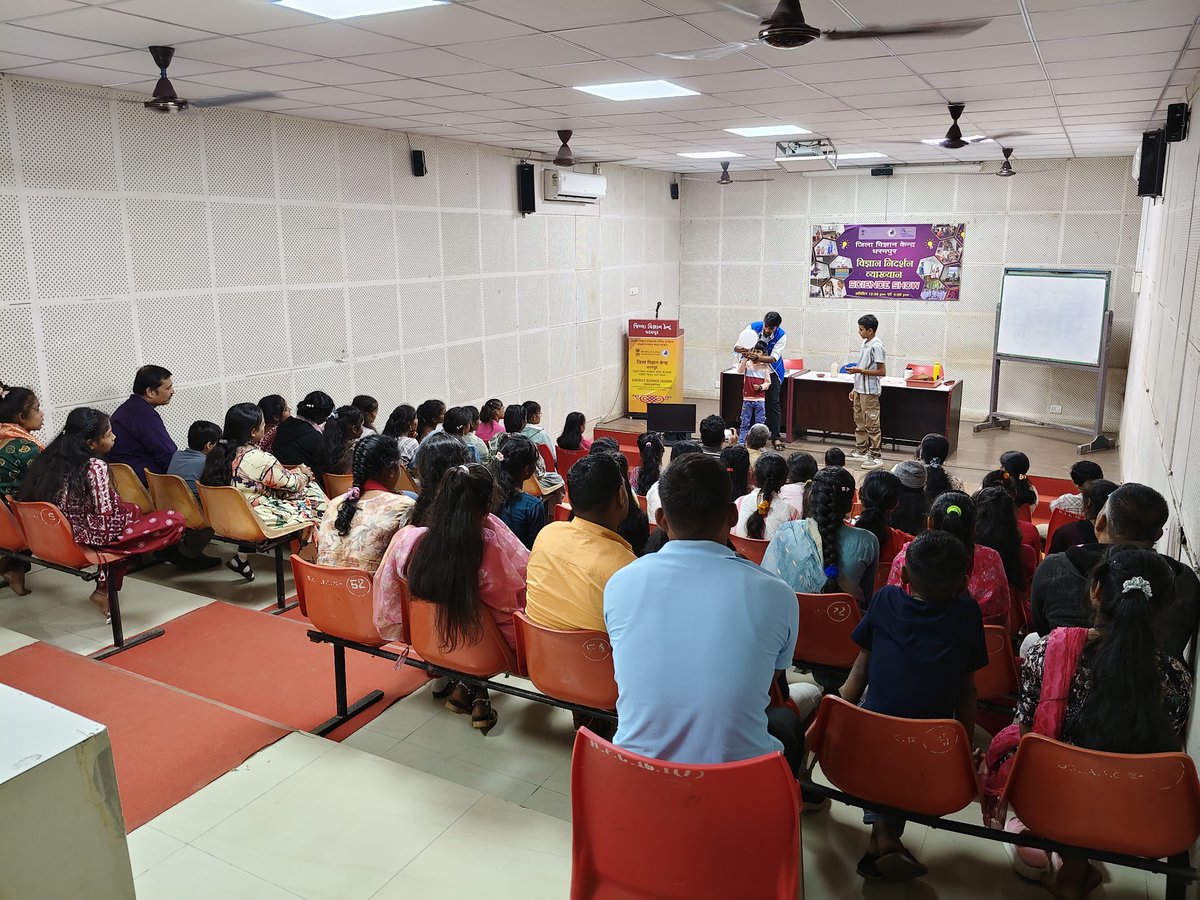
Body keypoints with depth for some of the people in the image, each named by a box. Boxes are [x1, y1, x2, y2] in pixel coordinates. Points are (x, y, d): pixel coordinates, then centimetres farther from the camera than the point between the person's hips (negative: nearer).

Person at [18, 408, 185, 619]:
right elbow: (107, 520, -22)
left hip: (58, 535, 9)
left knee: (131, 510, 32)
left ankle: (104, 590, 28)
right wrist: (132, 511, -2)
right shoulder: (95, 467, -21)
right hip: (92, 537, -9)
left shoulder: (51, 458, 1)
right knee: (174, 521, -8)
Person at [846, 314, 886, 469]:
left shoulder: (876, 346, -16)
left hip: (870, 392, -9)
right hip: (860, 389, 9)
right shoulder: (865, 343, 11)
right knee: (859, 422, 16)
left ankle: (876, 456, 0)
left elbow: (882, 371, -18)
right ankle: (861, 451, 26)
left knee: (872, 424, -5)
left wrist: (859, 370, -22)